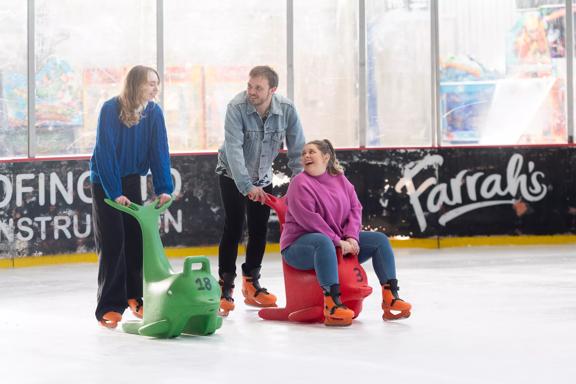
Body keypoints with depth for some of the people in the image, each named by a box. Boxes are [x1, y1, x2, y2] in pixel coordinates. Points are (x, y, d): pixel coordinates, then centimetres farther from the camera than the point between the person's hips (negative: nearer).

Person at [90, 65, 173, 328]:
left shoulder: (153, 112, -9)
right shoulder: (111, 109, -22)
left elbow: (160, 151, -10)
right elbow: (105, 153, -22)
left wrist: (164, 189, -18)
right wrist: (115, 193, -25)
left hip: (132, 180, 4)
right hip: (105, 181, -4)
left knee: (137, 238, 4)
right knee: (112, 242, -7)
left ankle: (134, 296, 19)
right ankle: (109, 306, -2)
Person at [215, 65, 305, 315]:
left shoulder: (287, 110, -18)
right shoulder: (237, 108, -28)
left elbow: (297, 150, -12)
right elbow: (233, 149, -34)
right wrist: (247, 186, -40)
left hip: (263, 177, 4)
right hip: (233, 175, -4)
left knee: (259, 230, 7)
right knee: (233, 228, -11)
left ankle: (251, 283, 22)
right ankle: (225, 287, -5)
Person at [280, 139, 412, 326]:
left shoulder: (340, 180, 9)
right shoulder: (300, 183, -11)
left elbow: (355, 208, 6)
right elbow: (309, 219, -20)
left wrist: (351, 237, -12)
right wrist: (338, 242, -22)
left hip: (341, 242, 7)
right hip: (299, 245, -7)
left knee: (380, 239, -1)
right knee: (323, 241, -41)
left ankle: (390, 297, -7)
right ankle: (332, 304, -50)